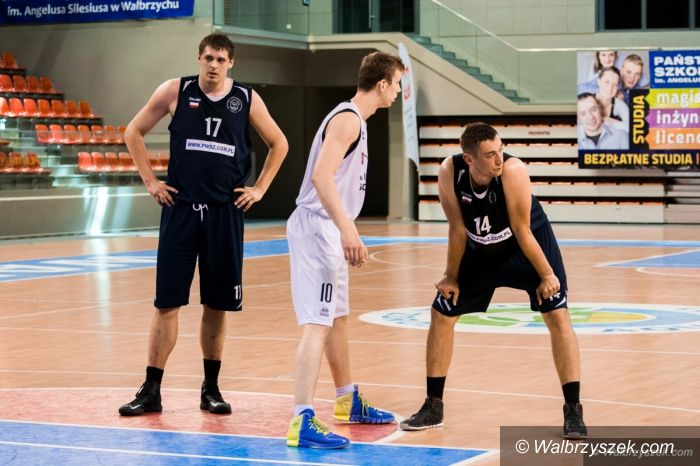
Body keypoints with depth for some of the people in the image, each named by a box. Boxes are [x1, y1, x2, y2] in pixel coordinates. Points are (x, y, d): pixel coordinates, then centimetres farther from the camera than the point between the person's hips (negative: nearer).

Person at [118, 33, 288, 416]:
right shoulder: (175, 91, 0)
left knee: (218, 304, 7)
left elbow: (278, 144, 15)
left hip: (225, 212, 1)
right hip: (180, 209, -1)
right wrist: (150, 181, 3)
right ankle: (151, 391, 5)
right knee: (166, 302, -1)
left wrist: (260, 188, 6)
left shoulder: (247, 99, 2)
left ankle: (211, 388, 18)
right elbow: (134, 131, 9)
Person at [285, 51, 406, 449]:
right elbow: (321, 175, -25)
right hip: (317, 227, -11)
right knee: (318, 324, -15)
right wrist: (348, 230, -31)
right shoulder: (348, 118, -14)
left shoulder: (355, 118, 16)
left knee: (338, 319, 22)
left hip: (330, 230, 11)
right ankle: (303, 422, -19)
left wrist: (346, 232, 26)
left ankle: (348, 402, 37)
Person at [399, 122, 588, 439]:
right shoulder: (449, 172, -26)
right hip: (480, 250, 4)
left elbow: (522, 231, -25)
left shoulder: (512, 171, -34)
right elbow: (457, 229, -14)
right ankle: (433, 407, 18)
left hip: (528, 244, -3)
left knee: (557, 316, -14)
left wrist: (547, 275, -18)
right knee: (441, 314, 4)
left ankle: (573, 410, -8)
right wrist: (451, 276, -6)